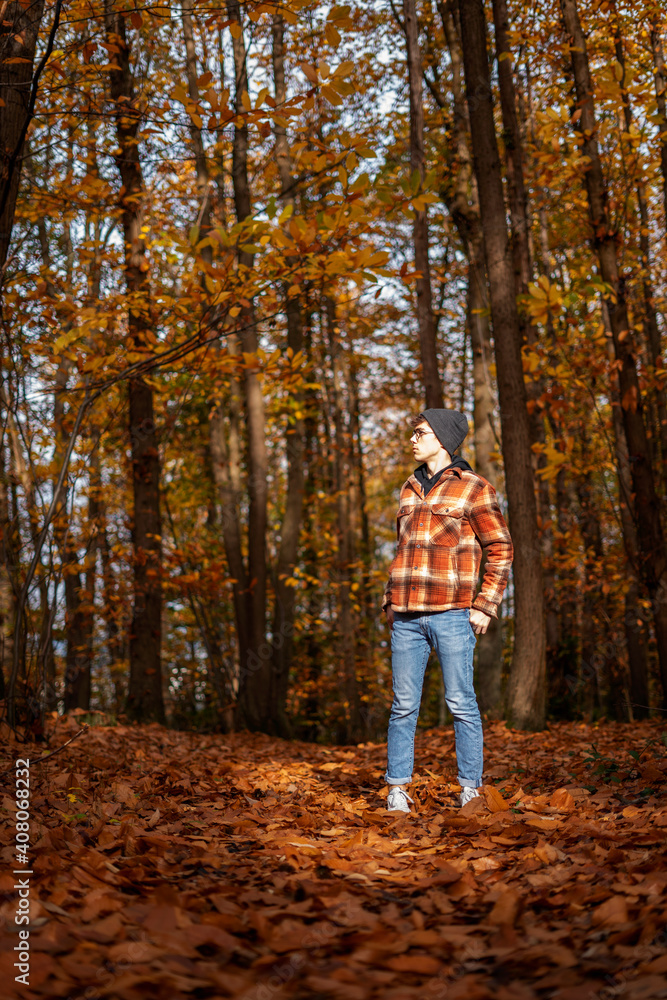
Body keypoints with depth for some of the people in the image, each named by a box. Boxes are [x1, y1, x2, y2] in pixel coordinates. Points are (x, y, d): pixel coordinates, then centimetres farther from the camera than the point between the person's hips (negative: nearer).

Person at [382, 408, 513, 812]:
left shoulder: (473, 488, -1)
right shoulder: (410, 489, 18)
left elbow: (501, 550, -1)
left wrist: (485, 606, -8)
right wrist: (391, 600, 17)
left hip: (451, 614, -5)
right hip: (407, 617, 5)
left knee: (461, 703, -2)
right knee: (404, 706, 5)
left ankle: (471, 791, 6)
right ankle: (398, 790, 12)